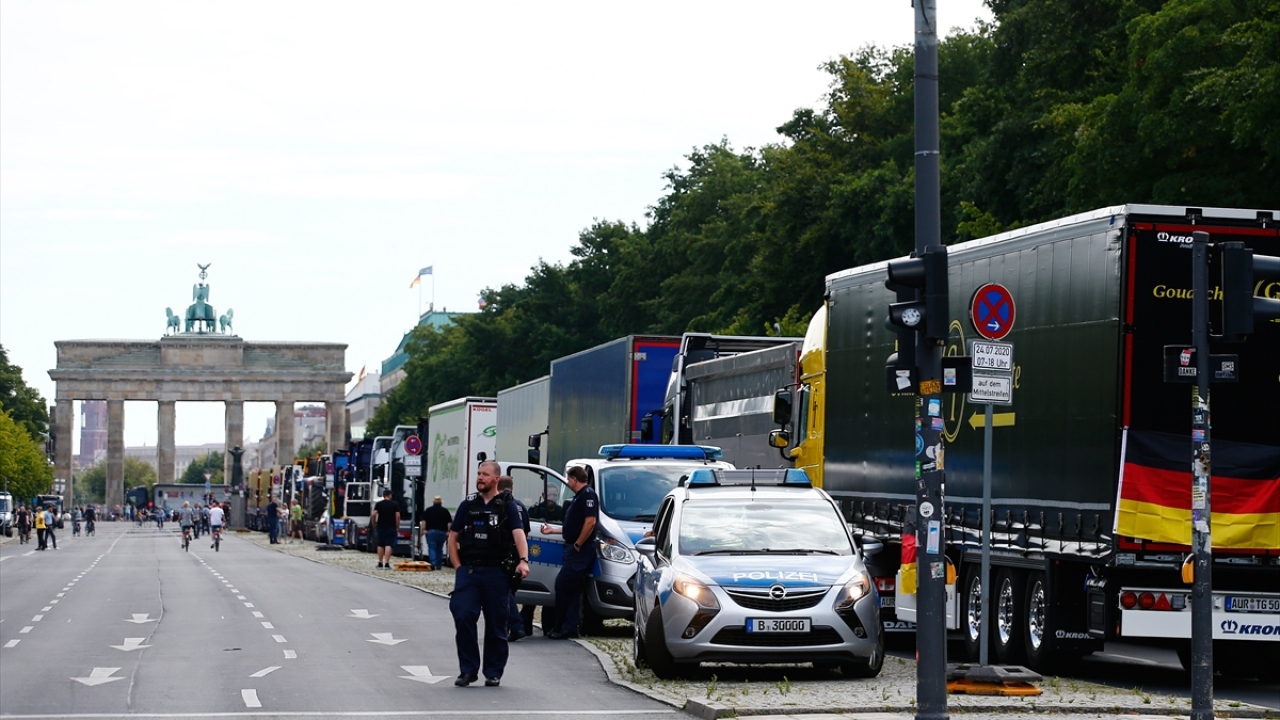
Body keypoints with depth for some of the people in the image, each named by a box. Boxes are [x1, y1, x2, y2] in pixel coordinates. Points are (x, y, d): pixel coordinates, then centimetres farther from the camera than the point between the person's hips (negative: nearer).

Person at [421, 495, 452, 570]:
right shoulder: (445, 511, 5)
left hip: (431, 531, -1)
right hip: (442, 532, 1)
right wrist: (448, 531, 1)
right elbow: (449, 522, -1)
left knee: (431, 548, -4)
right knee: (439, 548, 12)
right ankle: (438, 565, 14)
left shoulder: (428, 510, 5)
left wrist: (423, 529, -1)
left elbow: (424, 521, -1)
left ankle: (433, 563, -22)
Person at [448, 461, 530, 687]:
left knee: (496, 624, 3)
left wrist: (523, 560, -28)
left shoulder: (507, 506, 3)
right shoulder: (468, 505, 12)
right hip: (468, 572, 2)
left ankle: (493, 673, 12)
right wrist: (458, 566, 4)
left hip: (496, 572, -2)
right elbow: (453, 537, 17)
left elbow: (519, 534, -11)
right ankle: (468, 670, -1)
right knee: (462, 617, -10)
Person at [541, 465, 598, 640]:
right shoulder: (578, 497, 21)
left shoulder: (588, 494, -12)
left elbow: (590, 522, -22)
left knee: (563, 585, -11)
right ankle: (569, 627, 9)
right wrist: (553, 530, 31)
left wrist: (578, 544, -19)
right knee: (573, 590, 8)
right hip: (573, 550, 10)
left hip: (580, 551, -10)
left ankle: (561, 626, -5)